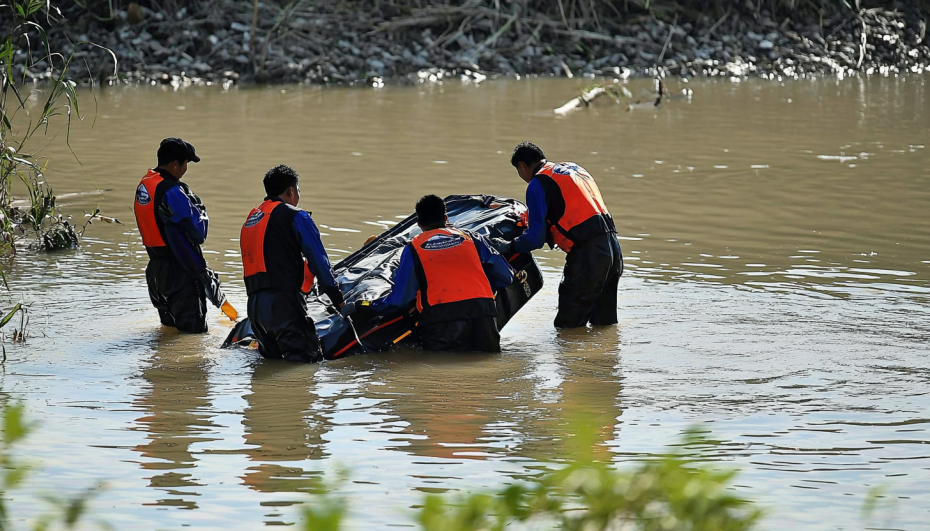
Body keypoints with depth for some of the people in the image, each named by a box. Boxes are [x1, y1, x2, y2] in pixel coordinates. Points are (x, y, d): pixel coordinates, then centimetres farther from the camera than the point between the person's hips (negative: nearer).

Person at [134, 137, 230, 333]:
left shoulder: (143, 186, 9)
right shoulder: (172, 191, -20)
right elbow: (198, 232, -18)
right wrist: (201, 212, 1)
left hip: (156, 265, 9)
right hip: (180, 270, -9)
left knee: (170, 324, 21)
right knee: (193, 327, -5)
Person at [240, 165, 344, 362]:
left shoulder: (250, 219, 23)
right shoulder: (295, 217, 0)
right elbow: (318, 260, -2)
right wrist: (338, 299, 2)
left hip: (254, 304, 7)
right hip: (283, 301, -7)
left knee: (272, 358, 17)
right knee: (309, 358, -12)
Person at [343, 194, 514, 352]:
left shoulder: (414, 249, 10)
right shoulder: (472, 239, 19)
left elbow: (398, 299, 6)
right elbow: (506, 277, 21)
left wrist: (361, 306, 19)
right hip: (482, 313, 2)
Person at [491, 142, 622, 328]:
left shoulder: (538, 184, -2)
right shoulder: (573, 168, 24)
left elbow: (536, 238, -9)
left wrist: (508, 246, 3)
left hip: (587, 254, -8)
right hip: (612, 247, 8)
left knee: (566, 326, -2)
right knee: (603, 323, 15)